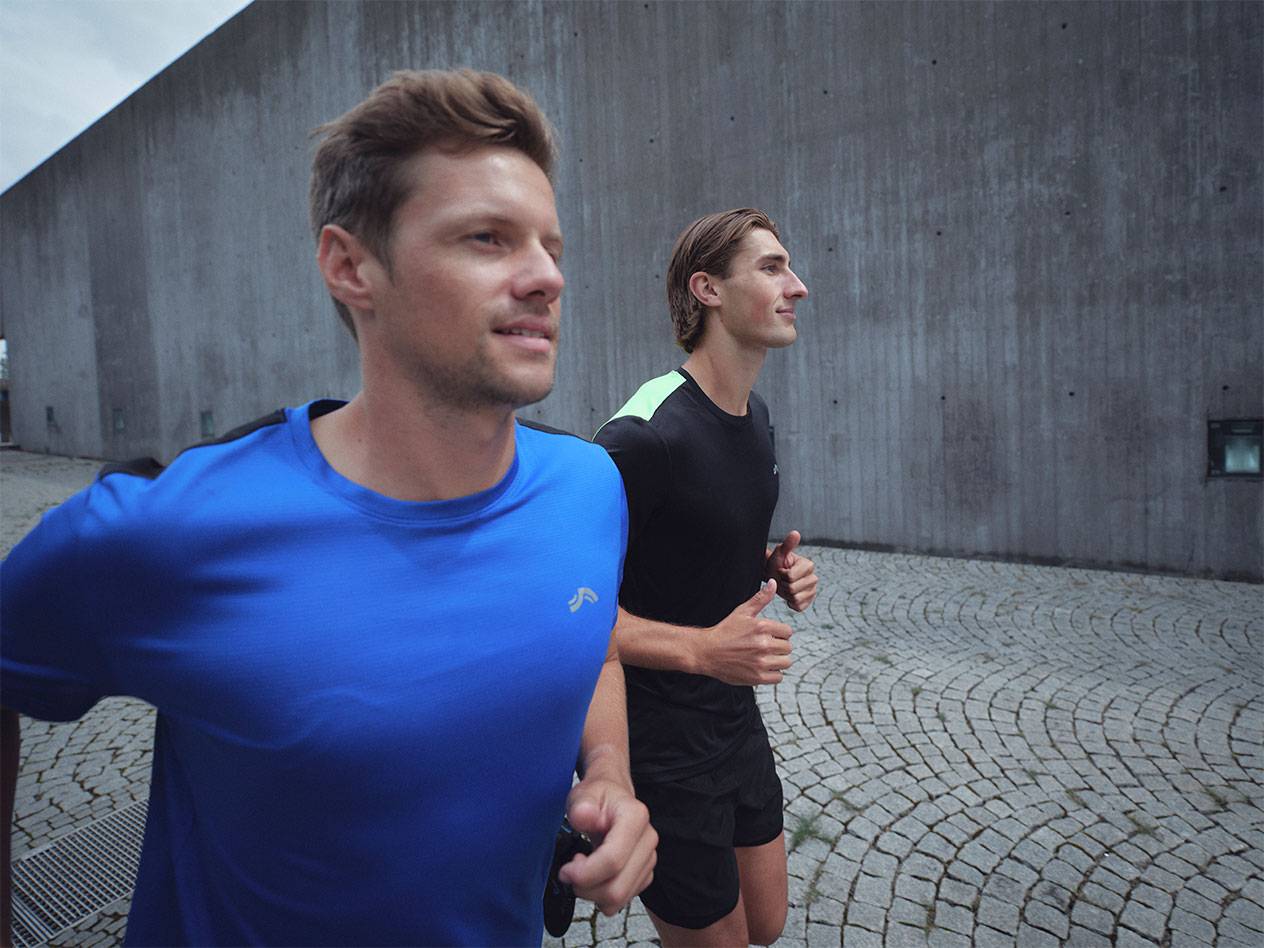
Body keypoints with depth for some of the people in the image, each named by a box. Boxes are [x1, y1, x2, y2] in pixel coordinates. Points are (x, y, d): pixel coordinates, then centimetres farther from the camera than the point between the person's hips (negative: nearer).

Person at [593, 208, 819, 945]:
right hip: (660, 751, -8)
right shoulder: (644, 437, -25)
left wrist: (776, 570, -2)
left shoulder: (756, 415, 4)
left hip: (738, 719, 8)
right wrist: (702, 648, -29)